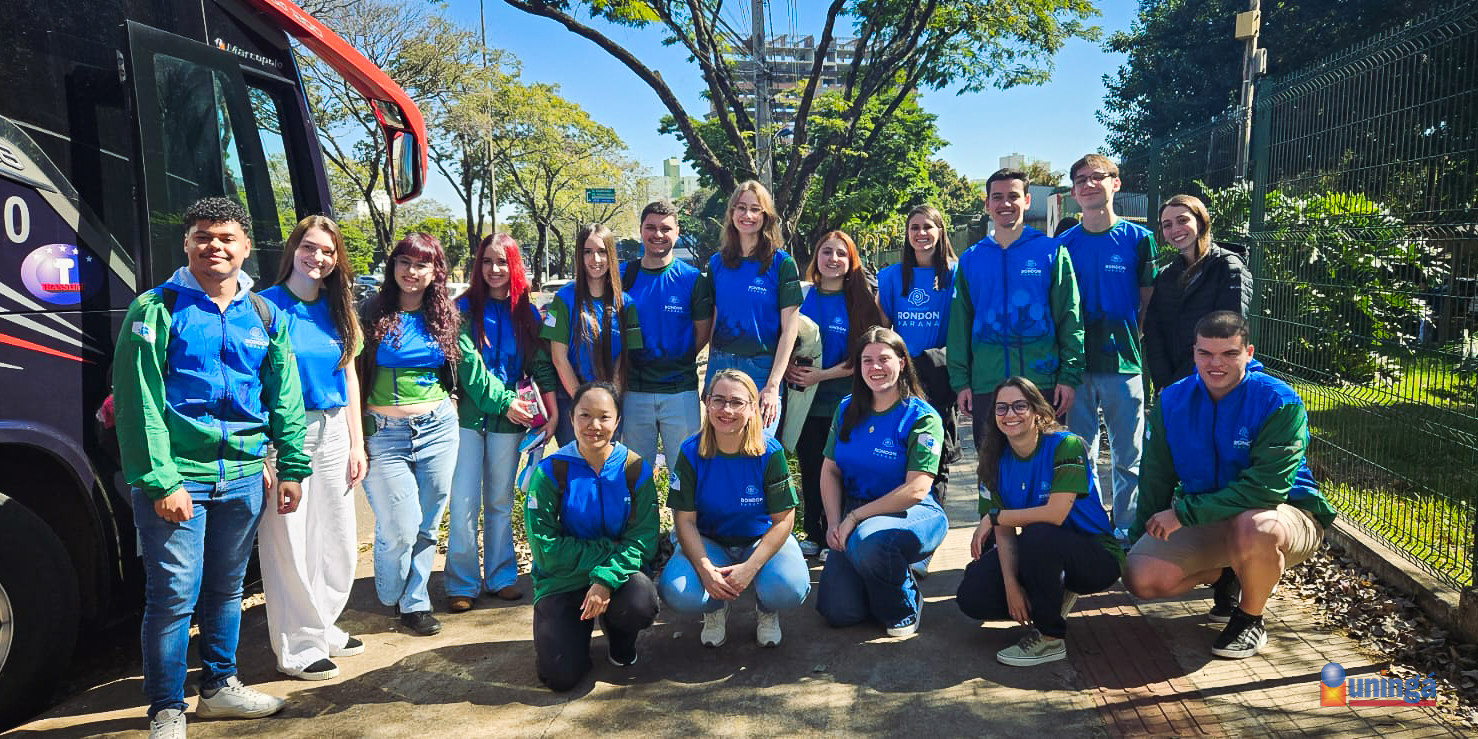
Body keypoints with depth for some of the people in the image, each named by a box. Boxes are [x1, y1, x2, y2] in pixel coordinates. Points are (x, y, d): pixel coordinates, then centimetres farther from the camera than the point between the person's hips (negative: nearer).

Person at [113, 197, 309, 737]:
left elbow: (285, 398, 13)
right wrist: (160, 480, -15)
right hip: (176, 478, -4)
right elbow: (139, 403, -9)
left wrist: (292, 467, 10)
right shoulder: (156, 310, -4)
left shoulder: (265, 316, 10)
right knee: (175, 594, -4)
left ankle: (220, 686, 33)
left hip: (242, 476, 5)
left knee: (226, 589, 16)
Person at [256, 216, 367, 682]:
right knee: (289, 542, 0)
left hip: (333, 432, 6)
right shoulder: (267, 306, -7)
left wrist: (356, 444, 10)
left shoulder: (336, 310, 10)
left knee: (338, 540, 12)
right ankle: (296, 648, 12)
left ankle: (322, 627, 30)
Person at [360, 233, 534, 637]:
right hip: (386, 434, -3)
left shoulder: (445, 318, 9)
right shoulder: (373, 314, -1)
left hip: (438, 428, 3)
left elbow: (472, 368, 12)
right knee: (399, 528, -5)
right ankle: (394, 598, 22)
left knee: (427, 525, 9)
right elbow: (354, 374, -5)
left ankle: (415, 602, 24)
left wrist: (505, 401, 5)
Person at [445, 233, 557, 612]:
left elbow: (542, 367, 4)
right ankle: (462, 583, 10)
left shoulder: (527, 313, 5)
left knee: (500, 502, 11)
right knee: (464, 503, -2)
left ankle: (500, 576, 23)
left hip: (508, 420, 2)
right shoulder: (464, 308, 0)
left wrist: (552, 414, -4)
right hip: (467, 416, -1)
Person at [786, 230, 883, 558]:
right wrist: (787, 368, -9)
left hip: (843, 396, -2)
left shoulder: (861, 301, -2)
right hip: (804, 395, 2)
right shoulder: (802, 296, 5)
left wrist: (821, 375, -15)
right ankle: (813, 535, 20)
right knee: (810, 467, 8)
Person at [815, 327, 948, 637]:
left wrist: (854, 517, -18)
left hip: (912, 514, -4)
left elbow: (915, 490, -17)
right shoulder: (847, 410, 6)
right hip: (856, 516, 5)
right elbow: (830, 471, 7)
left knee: (868, 541, -39)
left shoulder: (922, 418, -10)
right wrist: (834, 522, -8)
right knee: (837, 611, -12)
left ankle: (904, 609, -7)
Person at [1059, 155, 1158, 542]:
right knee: (1080, 455, 8)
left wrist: (1128, 337, -3)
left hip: (1123, 361, -2)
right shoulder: (1065, 244, 7)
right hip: (1077, 362, 2)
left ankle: (1126, 529, 16)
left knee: (1128, 455, 4)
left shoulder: (1138, 238, 2)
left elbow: (1148, 300, 5)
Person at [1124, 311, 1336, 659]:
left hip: (1285, 511, -4)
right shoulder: (1172, 401, -5)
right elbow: (1156, 479, 5)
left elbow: (1267, 486, -28)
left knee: (1255, 528, -41)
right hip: (1207, 520, 4)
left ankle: (1250, 620, -8)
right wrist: (1140, 539, 3)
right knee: (1141, 576, -17)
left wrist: (1184, 512, -28)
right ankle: (1225, 576, 16)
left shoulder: (1280, 402, -20)